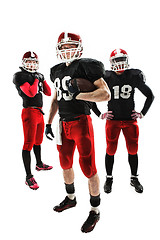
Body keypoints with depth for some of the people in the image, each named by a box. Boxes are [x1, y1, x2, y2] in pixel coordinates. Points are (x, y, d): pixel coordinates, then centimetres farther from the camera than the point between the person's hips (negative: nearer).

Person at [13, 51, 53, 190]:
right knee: (28, 144, -6)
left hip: (39, 112, 8)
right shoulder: (21, 76, -8)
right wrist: (36, 79, -10)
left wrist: (43, 80, 4)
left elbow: (49, 93, 13)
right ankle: (29, 177, -1)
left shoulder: (37, 75, 15)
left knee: (38, 140, 22)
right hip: (30, 112, -8)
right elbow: (31, 93, -22)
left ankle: (39, 164, 41)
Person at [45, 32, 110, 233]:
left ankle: (95, 211, 20)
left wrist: (78, 95, -22)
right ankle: (71, 199, 42)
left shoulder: (85, 66, -8)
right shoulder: (57, 71, 14)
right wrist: (49, 123, 18)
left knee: (88, 169, 0)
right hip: (64, 124, 8)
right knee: (65, 164, 19)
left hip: (81, 122, -7)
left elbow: (105, 94, -16)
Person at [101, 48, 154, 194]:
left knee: (133, 150, 6)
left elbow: (150, 96, 12)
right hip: (112, 120, -1)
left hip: (130, 119, 2)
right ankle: (109, 179, 22)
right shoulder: (106, 77, -3)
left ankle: (134, 179, 25)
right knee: (111, 150, 3)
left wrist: (142, 113, 6)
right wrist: (100, 114, 2)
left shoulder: (134, 76, 1)